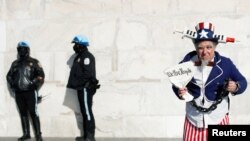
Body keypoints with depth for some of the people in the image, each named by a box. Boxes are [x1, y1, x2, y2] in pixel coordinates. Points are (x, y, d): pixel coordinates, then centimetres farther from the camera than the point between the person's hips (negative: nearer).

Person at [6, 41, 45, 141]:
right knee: (23, 113, 9)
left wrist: (34, 84, -15)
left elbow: (41, 75, -4)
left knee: (33, 113, -6)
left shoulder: (34, 62, 0)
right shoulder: (15, 63, 14)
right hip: (18, 92, 5)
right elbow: (9, 75, 22)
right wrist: (12, 84, 6)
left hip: (30, 91, -5)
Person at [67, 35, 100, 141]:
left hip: (85, 88, -10)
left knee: (87, 111, -10)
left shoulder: (87, 56, -12)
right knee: (84, 112, 11)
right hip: (81, 88, 10)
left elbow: (88, 73, -22)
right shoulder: (80, 56, 20)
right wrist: (78, 85, 16)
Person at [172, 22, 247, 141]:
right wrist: (179, 91, -17)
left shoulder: (225, 63, -10)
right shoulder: (188, 62, -8)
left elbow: (242, 82, 0)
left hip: (218, 118, -1)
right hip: (194, 117, 1)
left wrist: (235, 87, -21)